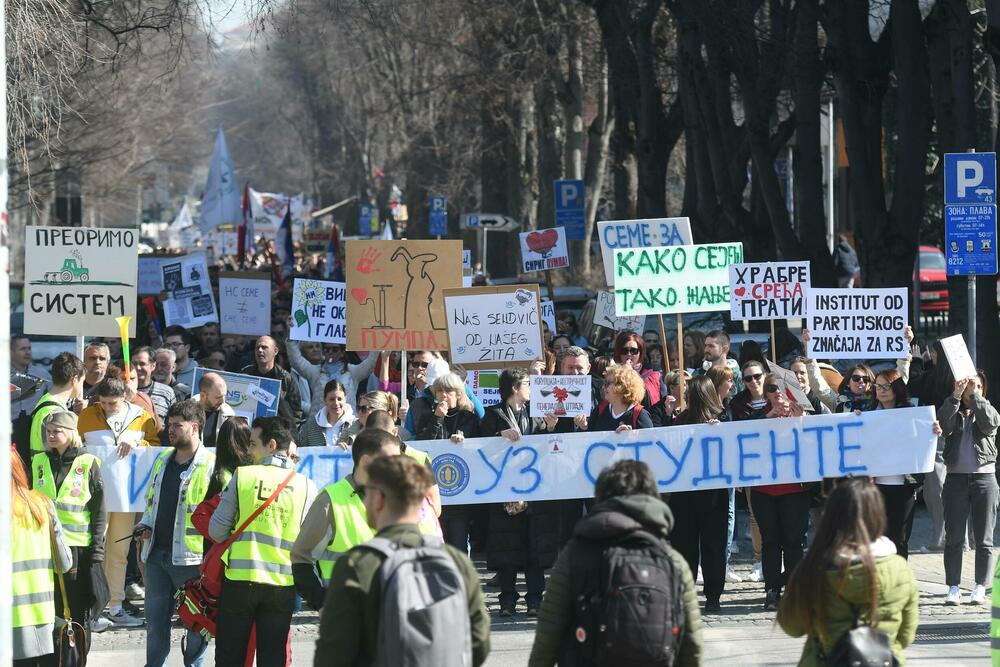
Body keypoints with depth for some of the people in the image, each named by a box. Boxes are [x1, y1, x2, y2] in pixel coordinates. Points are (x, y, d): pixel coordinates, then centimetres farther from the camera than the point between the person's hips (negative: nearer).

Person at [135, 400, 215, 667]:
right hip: (157, 553, 7)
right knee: (156, 618, 12)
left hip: (192, 557, -7)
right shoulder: (163, 460, 14)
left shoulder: (211, 465, -8)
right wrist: (146, 525, 7)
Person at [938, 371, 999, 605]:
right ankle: (953, 588, 3)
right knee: (953, 538, -1)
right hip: (956, 478, 0)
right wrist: (956, 395, -21)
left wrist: (975, 395, -14)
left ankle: (980, 588, 5)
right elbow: (942, 424, -14)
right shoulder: (952, 412, 9)